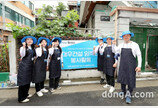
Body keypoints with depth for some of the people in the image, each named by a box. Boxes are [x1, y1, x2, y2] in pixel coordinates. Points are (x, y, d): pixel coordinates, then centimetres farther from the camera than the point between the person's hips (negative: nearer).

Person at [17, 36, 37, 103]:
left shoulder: (33, 48, 14)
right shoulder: (23, 48, -5)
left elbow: (34, 55, 22)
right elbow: (22, 55, -21)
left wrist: (33, 58, 3)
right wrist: (24, 46, -26)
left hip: (30, 66, 7)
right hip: (24, 66, -7)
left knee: (28, 80, 14)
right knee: (23, 81, -3)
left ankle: (25, 94, 29)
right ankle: (21, 98, 6)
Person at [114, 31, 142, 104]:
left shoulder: (134, 45, -5)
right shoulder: (121, 45, 5)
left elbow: (139, 56, -6)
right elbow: (117, 51, 25)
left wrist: (139, 66, -12)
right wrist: (117, 54, 6)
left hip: (131, 66, -4)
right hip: (122, 65, 4)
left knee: (131, 80, 1)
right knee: (122, 78, 14)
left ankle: (128, 95, 22)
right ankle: (123, 92, 38)